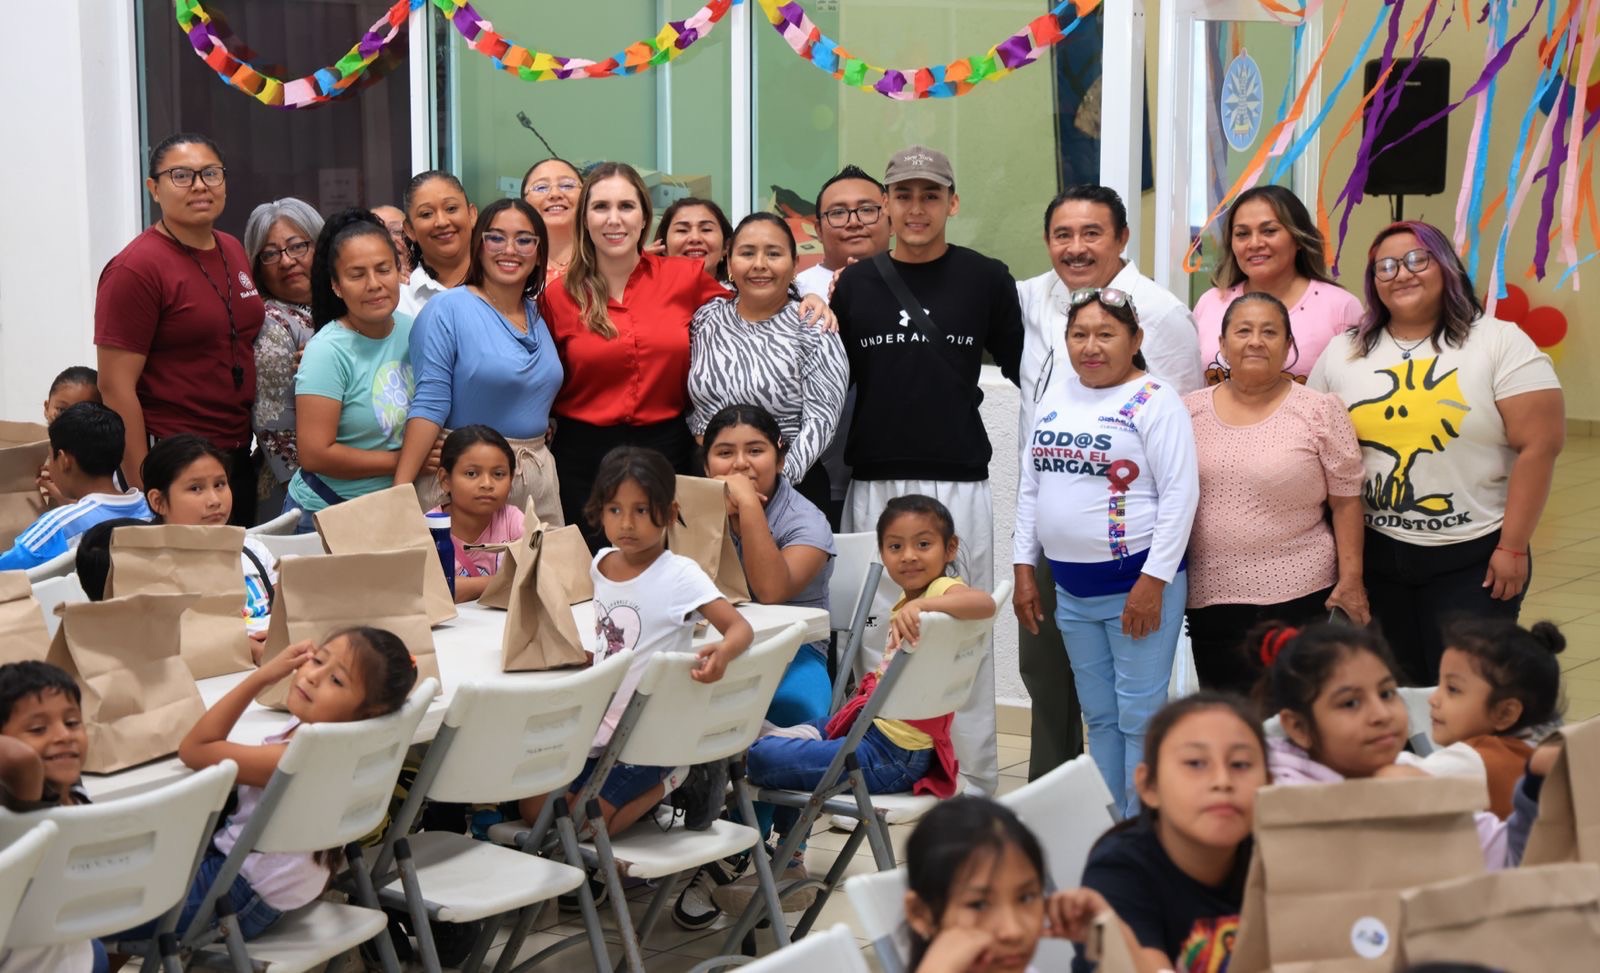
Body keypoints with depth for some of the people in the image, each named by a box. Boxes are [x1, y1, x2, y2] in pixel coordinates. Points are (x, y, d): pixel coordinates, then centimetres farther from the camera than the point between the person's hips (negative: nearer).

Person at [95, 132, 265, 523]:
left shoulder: (233, 251, 10)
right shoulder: (136, 268, -13)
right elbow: (116, 387, -16)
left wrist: (256, 446, 15)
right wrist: (143, 490, -19)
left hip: (240, 457, 7)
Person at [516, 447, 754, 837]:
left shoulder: (680, 575, -18)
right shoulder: (601, 563, 2)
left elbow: (740, 627, -28)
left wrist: (723, 652, -49)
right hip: (602, 726, 7)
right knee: (533, 809, 6)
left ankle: (671, 783, 6)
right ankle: (642, 791, 16)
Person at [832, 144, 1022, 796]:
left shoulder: (986, 279, 5)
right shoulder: (854, 285, 10)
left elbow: (1025, 370, 8)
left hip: (958, 481, -2)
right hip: (874, 483, 2)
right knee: (876, 629, 5)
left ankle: (974, 780, 9)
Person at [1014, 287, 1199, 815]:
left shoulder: (1154, 401, -8)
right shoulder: (1056, 396, 12)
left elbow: (1180, 493, -13)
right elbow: (1030, 486, 16)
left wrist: (1153, 581, -18)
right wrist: (1024, 568, 11)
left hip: (1138, 583, -6)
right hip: (1072, 589, 6)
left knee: (1140, 718, -3)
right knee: (1100, 717, 13)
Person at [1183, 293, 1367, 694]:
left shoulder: (1320, 412, -3)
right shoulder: (1189, 410, 7)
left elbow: (1345, 502, -1)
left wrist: (1351, 579, -5)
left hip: (1296, 595, -3)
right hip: (1209, 598, 3)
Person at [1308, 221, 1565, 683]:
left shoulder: (1500, 344, -5)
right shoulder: (1341, 355, 7)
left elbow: (1539, 445, -10)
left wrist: (1513, 547, -13)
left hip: (1473, 556, -3)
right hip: (1374, 557, 4)